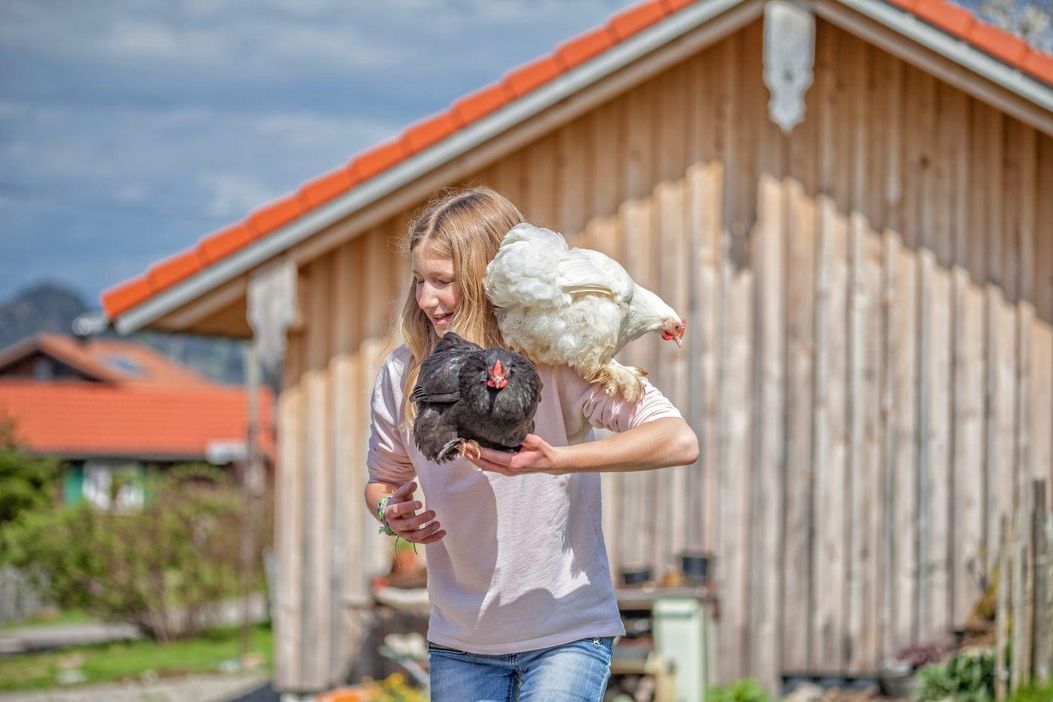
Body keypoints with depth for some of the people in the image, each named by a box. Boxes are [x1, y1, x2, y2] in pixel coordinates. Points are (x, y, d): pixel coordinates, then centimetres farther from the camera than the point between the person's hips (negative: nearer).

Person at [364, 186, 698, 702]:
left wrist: (554, 460, -35)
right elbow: (384, 479, 16)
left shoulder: (555, 359, -16)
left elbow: (679, 441, -25)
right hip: (460, 641, 4)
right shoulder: (403, 374, -2)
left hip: (567, 634, -4)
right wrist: (391, 513, -9)